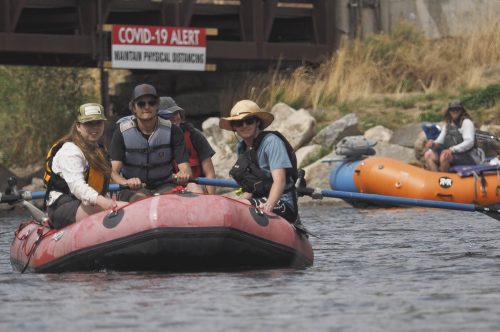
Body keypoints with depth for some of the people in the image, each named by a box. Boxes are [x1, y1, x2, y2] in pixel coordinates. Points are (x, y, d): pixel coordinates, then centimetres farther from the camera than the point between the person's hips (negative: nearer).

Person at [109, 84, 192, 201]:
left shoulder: (172, 131, -1)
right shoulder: (122, 133, -5)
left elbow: (184, 166, -9)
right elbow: (113, 171, -16)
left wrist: (184, 174, -37)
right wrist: (126, 182, -42)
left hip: (164, 186, 1)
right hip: (133, 189, -1)